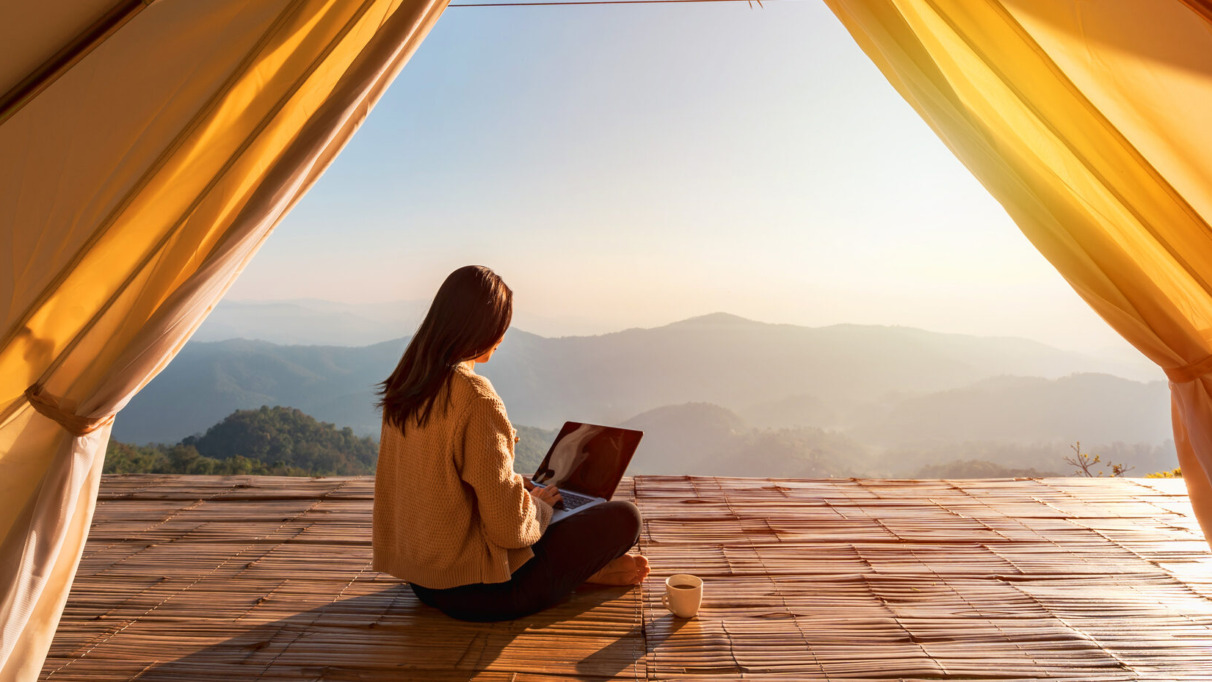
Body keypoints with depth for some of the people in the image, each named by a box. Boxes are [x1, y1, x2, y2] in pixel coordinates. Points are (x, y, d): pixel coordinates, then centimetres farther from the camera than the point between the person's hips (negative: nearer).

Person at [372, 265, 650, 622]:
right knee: (624, 517, -5)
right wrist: (540, 505, -2)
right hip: (476, 591, -9)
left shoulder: (404, 383, 0)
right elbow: (510, 526, -24)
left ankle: (581, 565, 17)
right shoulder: (476, 397, -26)